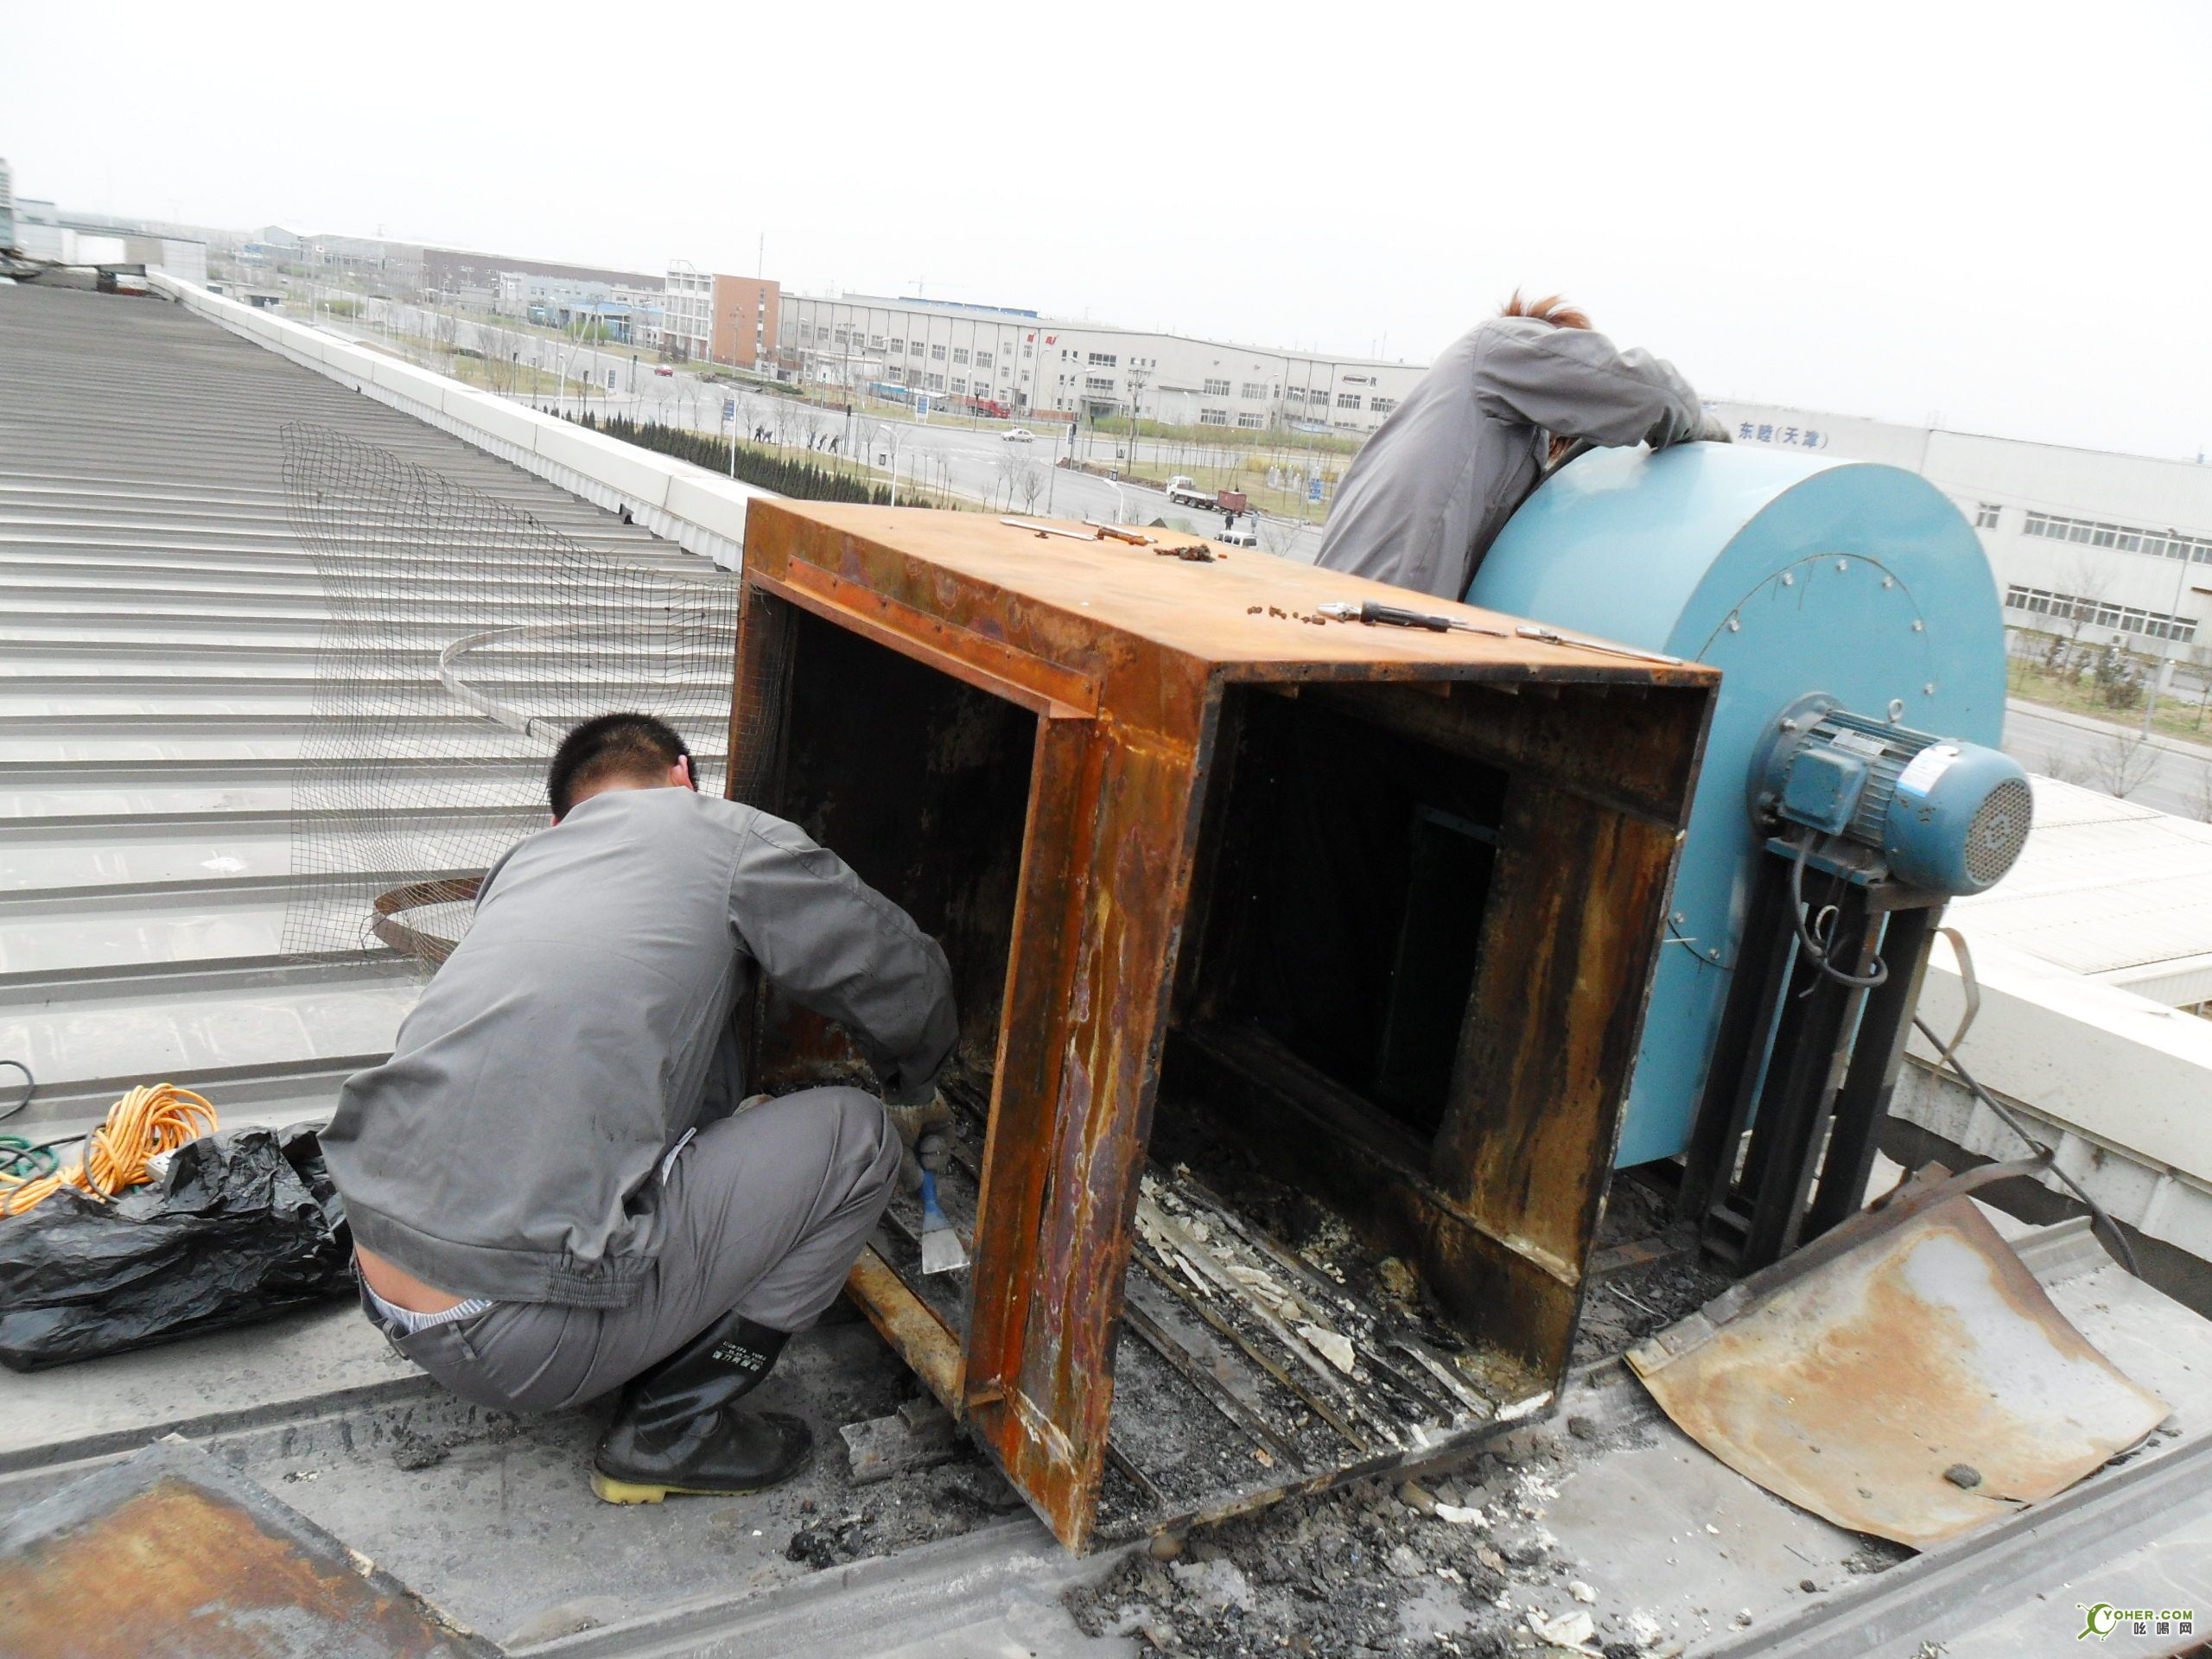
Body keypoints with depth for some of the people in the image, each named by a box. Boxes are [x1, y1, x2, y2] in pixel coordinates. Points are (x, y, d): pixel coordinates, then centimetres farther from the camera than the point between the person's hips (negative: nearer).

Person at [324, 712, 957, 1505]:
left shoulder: (522, 861, 18)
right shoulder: (728, 838, 0)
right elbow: (905, 981, 6)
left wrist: (740, 1120, 43)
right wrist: (913, 1090, 29)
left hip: (383, 1294, 8)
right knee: (857, 1137, 3)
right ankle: (670, 1429, 6)